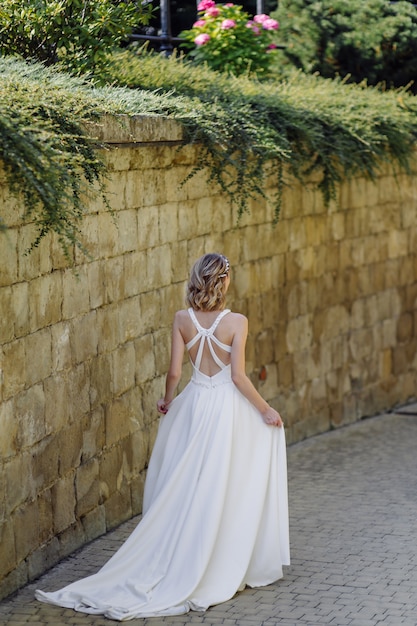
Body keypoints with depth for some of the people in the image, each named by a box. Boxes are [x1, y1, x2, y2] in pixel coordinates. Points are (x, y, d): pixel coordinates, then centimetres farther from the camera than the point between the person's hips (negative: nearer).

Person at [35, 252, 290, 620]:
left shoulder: (182, 320, -5)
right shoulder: (236, 322, -14)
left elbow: (175, 372, -2)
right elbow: (238, 376, -16)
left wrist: (168, 401, 17)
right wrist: (265, 410, -4)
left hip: (194, 405, 4)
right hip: (228, 408, -3)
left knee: (184, 490, 12)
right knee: (225, 490, 7)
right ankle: (222, 568, 14)